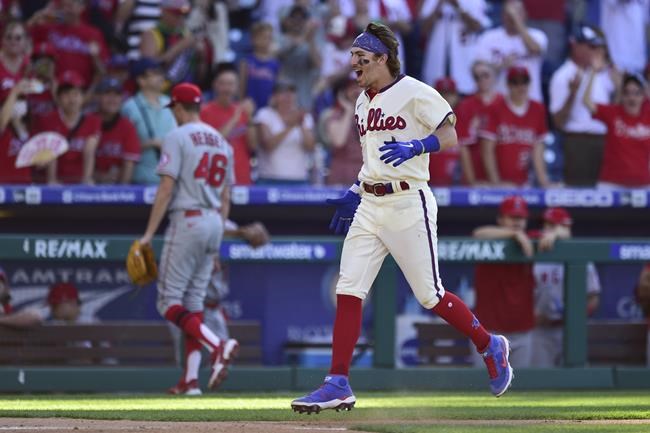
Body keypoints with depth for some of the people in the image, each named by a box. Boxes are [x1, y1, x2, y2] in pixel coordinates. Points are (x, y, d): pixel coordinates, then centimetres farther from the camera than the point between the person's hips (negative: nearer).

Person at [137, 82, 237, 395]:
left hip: (186, 220, -7)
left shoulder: (177, 138, -7)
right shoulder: (221, 141, 15)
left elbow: (166, 189, -14)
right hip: (214, 223, 7)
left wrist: (149, 233, -12)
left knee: (169, 301, -5)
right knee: (194, 301, 9)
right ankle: (191, 379, 3)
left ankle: (215, 346, -26)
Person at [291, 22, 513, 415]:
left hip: (408, 203, -7)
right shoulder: (364, 102, 16)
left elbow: (449, 135, -13)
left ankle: (490, 347, 21)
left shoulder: (414, 92, -8)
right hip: (368, 206, 7)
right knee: (348, 290, -4)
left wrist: (414, 147, -28)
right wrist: (354, 193, 21)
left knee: (430, 295, -2)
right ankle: (339, 385, -4)